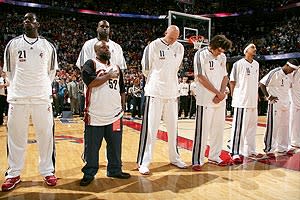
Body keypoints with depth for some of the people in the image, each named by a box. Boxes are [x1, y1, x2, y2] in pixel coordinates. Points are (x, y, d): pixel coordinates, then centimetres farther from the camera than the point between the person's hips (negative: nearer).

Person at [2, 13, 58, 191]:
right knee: (16, 136, 5)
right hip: (18, 97, 1)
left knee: (46, 135, 3)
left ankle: (47, 171, 15)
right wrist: (18, 87, 13)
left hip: (42, 97, 0)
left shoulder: (48, 46, 7)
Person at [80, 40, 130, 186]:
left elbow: (122, 90, 21)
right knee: (92, 146, 5)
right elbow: (90, 82, -19)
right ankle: (89, 173, 20)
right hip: (95, 114, -5)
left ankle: (115, 170, 27)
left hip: (115, 114, 5)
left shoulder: (116, 67, 16)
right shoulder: (90, 64, -1)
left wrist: (122, 107, 16)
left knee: (115, 145, 12)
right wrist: (108, 76, -11)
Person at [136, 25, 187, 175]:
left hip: (172, 92, 5)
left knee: (173, 127, 12)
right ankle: (143, 162, 6)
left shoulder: (180, 48, 7)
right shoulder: (153, 46, -8)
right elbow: (146, 68, -1)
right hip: (155, 92, -5)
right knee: (150, 128, -4)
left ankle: (174, 158, 27)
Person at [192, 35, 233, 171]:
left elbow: (225, 76, 14)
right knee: (202, 130, -4)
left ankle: (214, 157, 26)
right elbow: (200, 77, -13)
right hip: (205, 99, -6)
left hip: (220, 99, 7)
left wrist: (222, 93, -5)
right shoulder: (201, 54, -6)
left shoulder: (222, 57, 13)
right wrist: (218, 93, -10)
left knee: (218, 129, 11)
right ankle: (197, 161, 6)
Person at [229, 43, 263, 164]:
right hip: (241, 101, -7)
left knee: (252, 127, 14)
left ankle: (250, 151, 27)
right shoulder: (239, 64, -7)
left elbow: (256, 82, 19)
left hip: (253, 101, 8)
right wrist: (234, 97, -8)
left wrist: (256, 95, 14)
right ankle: (235, 153, 3)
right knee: (239, 127, -5)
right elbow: (232, 81, -6)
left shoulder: (256, 64, 14)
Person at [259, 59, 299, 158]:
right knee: (273, 127, -5)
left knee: (284, 126, 13)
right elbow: (261, 84, -14)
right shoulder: (275, 73, -12)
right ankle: (269, 150, 4)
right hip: (275, 104, -8)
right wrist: (268, 96, -17)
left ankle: (282, 148, 26)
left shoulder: (289, 76, 10)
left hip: (285, 104, 8)